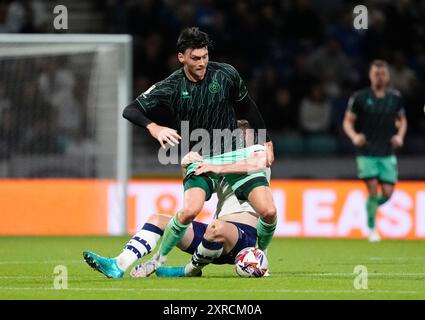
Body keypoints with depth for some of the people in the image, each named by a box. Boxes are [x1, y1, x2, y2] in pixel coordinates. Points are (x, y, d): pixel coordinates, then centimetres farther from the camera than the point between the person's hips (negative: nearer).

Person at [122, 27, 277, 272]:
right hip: (200, 160, -2)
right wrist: (155, 129, -29)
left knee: (269, 211, -13)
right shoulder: (171, 88, -9)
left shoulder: (226, 74, -4)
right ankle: (159, 260, -6)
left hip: (235, 154, 2)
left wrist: (267, 142, 15)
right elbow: (131, 111, -11)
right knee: (190, 209, -28)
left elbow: (248, 107, 12)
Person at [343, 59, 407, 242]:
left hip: (388, 153, 3)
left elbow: (402, 119, 18)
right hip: (366, 153, -3)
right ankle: (371, 229, 2)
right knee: (373, 189, -14)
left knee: (387, 193, -5)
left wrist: (400, 136, -1)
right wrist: (354, 136, -18)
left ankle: (371, 207, 30)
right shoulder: (360, 98, -4)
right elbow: (348, 122, 1)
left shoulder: (395, 97, 5)